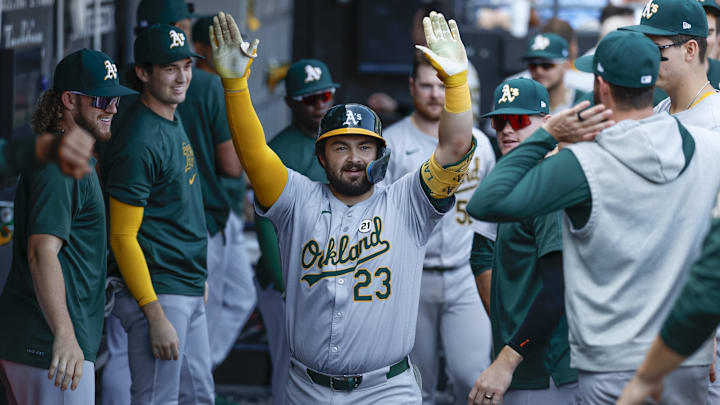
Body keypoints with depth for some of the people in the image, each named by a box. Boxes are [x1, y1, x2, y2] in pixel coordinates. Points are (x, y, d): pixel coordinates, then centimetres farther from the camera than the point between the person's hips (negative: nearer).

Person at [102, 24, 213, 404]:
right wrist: (156, 317, -22)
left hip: (190, 293, 10)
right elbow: (122, 236, -19)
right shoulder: (139, 141, -18)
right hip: (158, 295, -10)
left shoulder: (174, 119, 11)